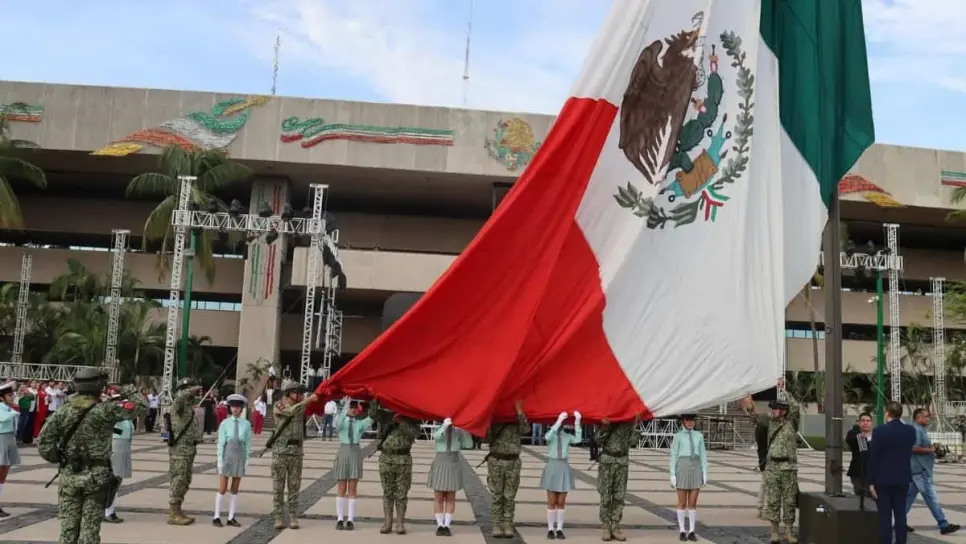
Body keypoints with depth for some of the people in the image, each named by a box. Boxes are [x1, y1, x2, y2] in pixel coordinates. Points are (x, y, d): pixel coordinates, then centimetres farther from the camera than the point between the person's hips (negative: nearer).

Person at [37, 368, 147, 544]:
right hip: (96, 476, -3)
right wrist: (130, 391, 9)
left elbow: (43, 442, -2)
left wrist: (59, 459, 9)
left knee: (68, 527, 10)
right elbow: (139, 405, -10)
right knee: (90, 527, 4)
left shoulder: (63, 411, -1)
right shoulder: (105, 410, -12)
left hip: (69, 476, 3)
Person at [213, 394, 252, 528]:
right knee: (222, 489, 0)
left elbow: (248, 444, 2)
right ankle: (217, 517, 11)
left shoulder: (246, 424, 0)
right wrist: (220, 460, -8)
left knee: (235, 489, 7)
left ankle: (231, 518, 13)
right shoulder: (224, 424, -4)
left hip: (240, 457, 2)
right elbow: (221, 443, -5)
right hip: (227, 456, -2)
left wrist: (246, 460, 0)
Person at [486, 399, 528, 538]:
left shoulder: (518, 421, 6)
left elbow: (525, 429, -15)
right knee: (496, 496, 1)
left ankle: (508, 526, 9)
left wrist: (520, 411, -23)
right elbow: (487, 438, -3)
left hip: (513, 462, 1)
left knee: (510, 496, 3)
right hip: (496, 461, -1)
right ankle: (497, 525, 6)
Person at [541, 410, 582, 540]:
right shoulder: (550, 433, -1)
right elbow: (548, 437, -27)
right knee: (552, 502, 1)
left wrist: (577, 422, -22)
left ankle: (559, 529, 13)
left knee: (561, 502, 5)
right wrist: (558, 421, -33)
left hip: (564, 469, 2)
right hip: (552, 468, -2)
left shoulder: (567, 435, 6)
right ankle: (550, 529, 9)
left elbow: (578, 440, -15)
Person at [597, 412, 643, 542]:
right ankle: (605, 527, 5)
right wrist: (604, 427, -25)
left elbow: (633, 442, -3)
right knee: (605, 496, -1)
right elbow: (599, 440, -8)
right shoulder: (606, 419, 0)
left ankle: (615, 527, 7)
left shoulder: (629, 422, 5)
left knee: (619, 496, 2)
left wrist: (636, 426, -13)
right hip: (607, 460, -2)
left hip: (622, 462, 2)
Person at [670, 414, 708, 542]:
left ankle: (691, 532, 13)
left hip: (696, 470, 3)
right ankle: (682, 531, 11)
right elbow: (673, 456, -3)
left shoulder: (699, 436, 10)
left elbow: (703, 455, 9)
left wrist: (705, 474, 3)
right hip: (682, 469, -3)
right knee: (682, 503, 2)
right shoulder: (677, 436, -1)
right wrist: (672, 475, -8)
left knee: (693, 503, 4)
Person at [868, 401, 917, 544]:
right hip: (902, 479, 4)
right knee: (900, 514, 9)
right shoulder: (910, 431, 0)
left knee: (884, 516, -1)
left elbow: (872, 458, -12)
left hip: (883, 479, -4)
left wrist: (871, 481, -6)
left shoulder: (879, 431, -12)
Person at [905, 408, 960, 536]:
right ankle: (943, 525, -3)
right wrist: (930, 449, -14)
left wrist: (931, 448, 11)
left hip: (920, 468, 11)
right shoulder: (916, 430, -15)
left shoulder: (921, 429, 19)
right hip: (920, 469, -11)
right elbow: (914, 448, -25)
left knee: (910, 496, 11)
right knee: (931, 497, -7)